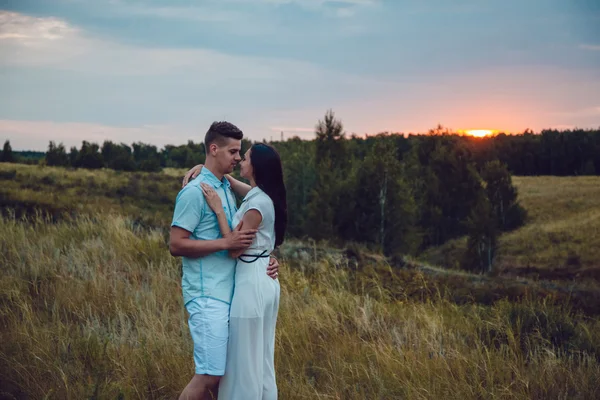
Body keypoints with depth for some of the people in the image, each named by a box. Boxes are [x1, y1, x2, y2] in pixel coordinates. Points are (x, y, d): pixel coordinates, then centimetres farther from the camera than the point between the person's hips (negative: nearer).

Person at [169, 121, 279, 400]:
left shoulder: (227, 189, 15)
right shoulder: (195, 192, -11)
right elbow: (176, 245, -16)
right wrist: (226, 243, -19)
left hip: (229, 293, 9)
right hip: (207, 295, -9)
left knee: (225, 370, 10)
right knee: (209, 374, -10)